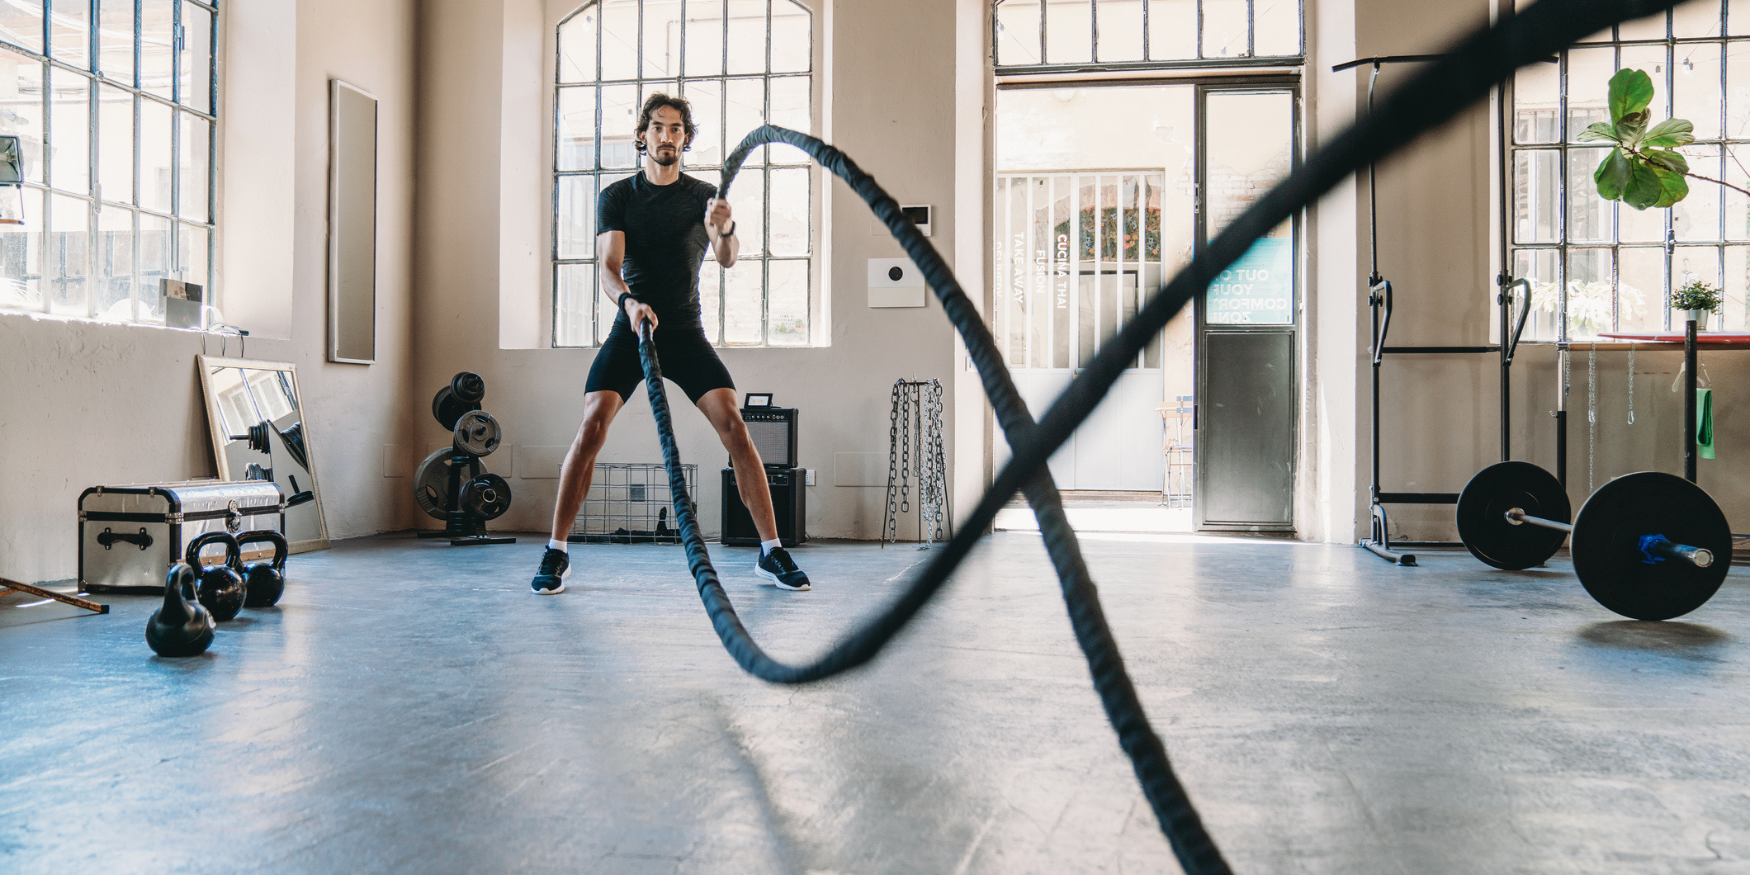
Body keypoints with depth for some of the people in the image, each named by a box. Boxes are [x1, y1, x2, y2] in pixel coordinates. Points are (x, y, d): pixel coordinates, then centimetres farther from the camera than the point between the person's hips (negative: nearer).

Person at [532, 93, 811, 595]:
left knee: (734, 427, -13)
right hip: (631, 328, 0)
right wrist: (629, 301, -33)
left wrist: (724, 231, -37)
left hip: (686, 332, 1)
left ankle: (771, 554, -5)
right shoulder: (617, 196, 3)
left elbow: (727, 260, -13)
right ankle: (556, 554, -5)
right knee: (591, 427, -17)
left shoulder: (705, 196, 5)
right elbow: (608, 265, -11)